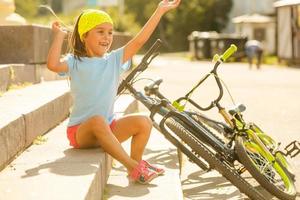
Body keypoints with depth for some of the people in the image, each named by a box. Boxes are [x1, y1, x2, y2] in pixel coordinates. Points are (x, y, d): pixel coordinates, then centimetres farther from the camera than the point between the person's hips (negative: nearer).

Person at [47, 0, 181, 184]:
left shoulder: (114, 60, 6)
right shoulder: (75, 62, -4)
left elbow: (139, 40, -3)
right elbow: (53, 65, -26)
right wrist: (59, 36, -18)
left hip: (108, 127, 5)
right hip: (81, 131, -5)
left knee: (144, 122, -15)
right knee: (98, 121, -38)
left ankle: (136, 163, -3)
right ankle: (134, 167, -33)